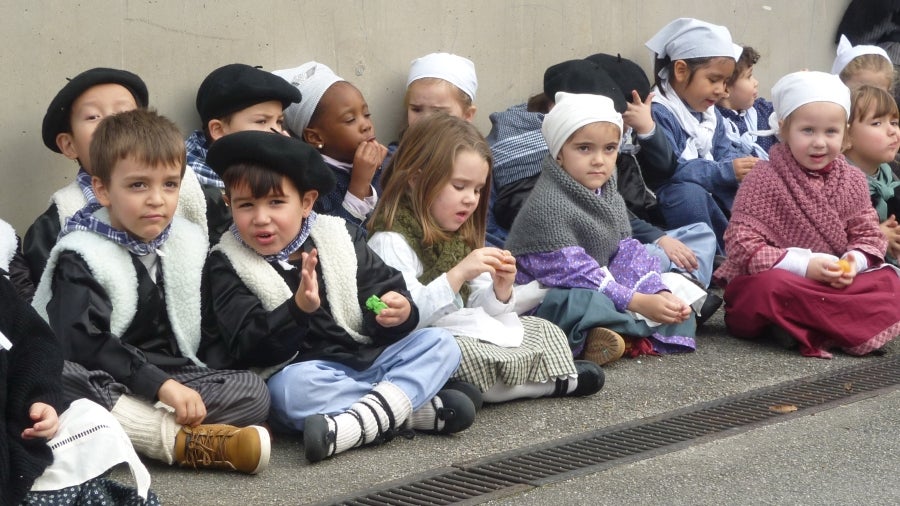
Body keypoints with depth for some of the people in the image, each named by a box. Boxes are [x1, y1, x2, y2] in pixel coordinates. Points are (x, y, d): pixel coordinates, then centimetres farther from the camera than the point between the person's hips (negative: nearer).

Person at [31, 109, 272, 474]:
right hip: (104, 383, -5)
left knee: (253, 392, -17)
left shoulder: (189, 244, 10)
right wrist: (160, 384, -28)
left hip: (171, 378, 5)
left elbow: (207, 329, 14)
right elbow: (84, 345, -20)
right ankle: (181, 438, -37)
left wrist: (176, 385, -3)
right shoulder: (81, 256, -7)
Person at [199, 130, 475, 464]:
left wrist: (400, 312, -19)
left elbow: (384, 286, 6)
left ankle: (364, 420, -31)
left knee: (441, 343, -9)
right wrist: (298, 309, -31)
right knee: (292, 387, -37)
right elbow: (248, 348, -13)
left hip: (366, 359, 5)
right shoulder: (227, 267, -3)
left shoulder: (340, 239, 8)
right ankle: (419, 408, -26)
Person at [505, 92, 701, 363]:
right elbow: (572, 274, -25)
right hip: (545, 298, -9)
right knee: (582, 304, -40)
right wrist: (639, 302, -28)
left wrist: (660, 294, -14)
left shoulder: (610, 199, 9)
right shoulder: (547, 205, -20)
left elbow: (628, 253, 5)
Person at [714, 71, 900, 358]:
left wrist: (854, 261, -14)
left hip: (835, 282, 5)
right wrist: (804, 266, -23)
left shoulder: (852, 181, 7)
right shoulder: (763, 180, -7)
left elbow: (868, 235, 11)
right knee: (769, 286, -38)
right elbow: (742, 245, -14)